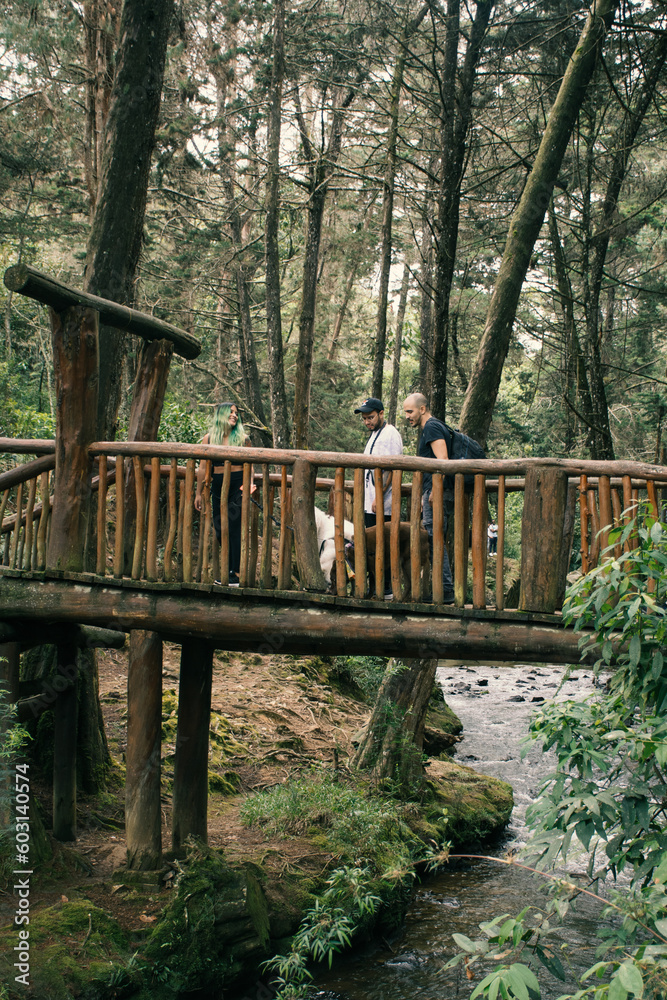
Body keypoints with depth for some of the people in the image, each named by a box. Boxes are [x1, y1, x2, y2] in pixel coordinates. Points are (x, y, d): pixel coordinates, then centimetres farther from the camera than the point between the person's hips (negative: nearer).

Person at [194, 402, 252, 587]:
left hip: (237, 484, -3)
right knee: (220, 529, 5)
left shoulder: (242, 438, 4)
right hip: (218, 486, 3)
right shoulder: (209, 439, 7)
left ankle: (235, 572, -5)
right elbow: (203, 467, 10)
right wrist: (198, 493, 10)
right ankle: (226, 571, 16)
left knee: (234, 528, -8)